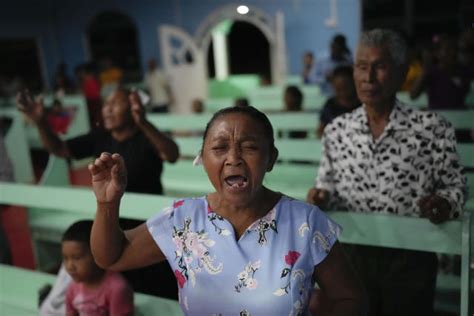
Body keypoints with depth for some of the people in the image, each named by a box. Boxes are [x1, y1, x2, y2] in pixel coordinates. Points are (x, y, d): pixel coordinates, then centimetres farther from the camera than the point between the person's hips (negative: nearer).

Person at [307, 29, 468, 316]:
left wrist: (444, 203, -22)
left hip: (410, 258, -2)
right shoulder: (336, 131, -2)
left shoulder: (431, 128, -10)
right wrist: (322, 195, -12)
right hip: (352, 255, 3)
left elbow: (455, 184, -1)